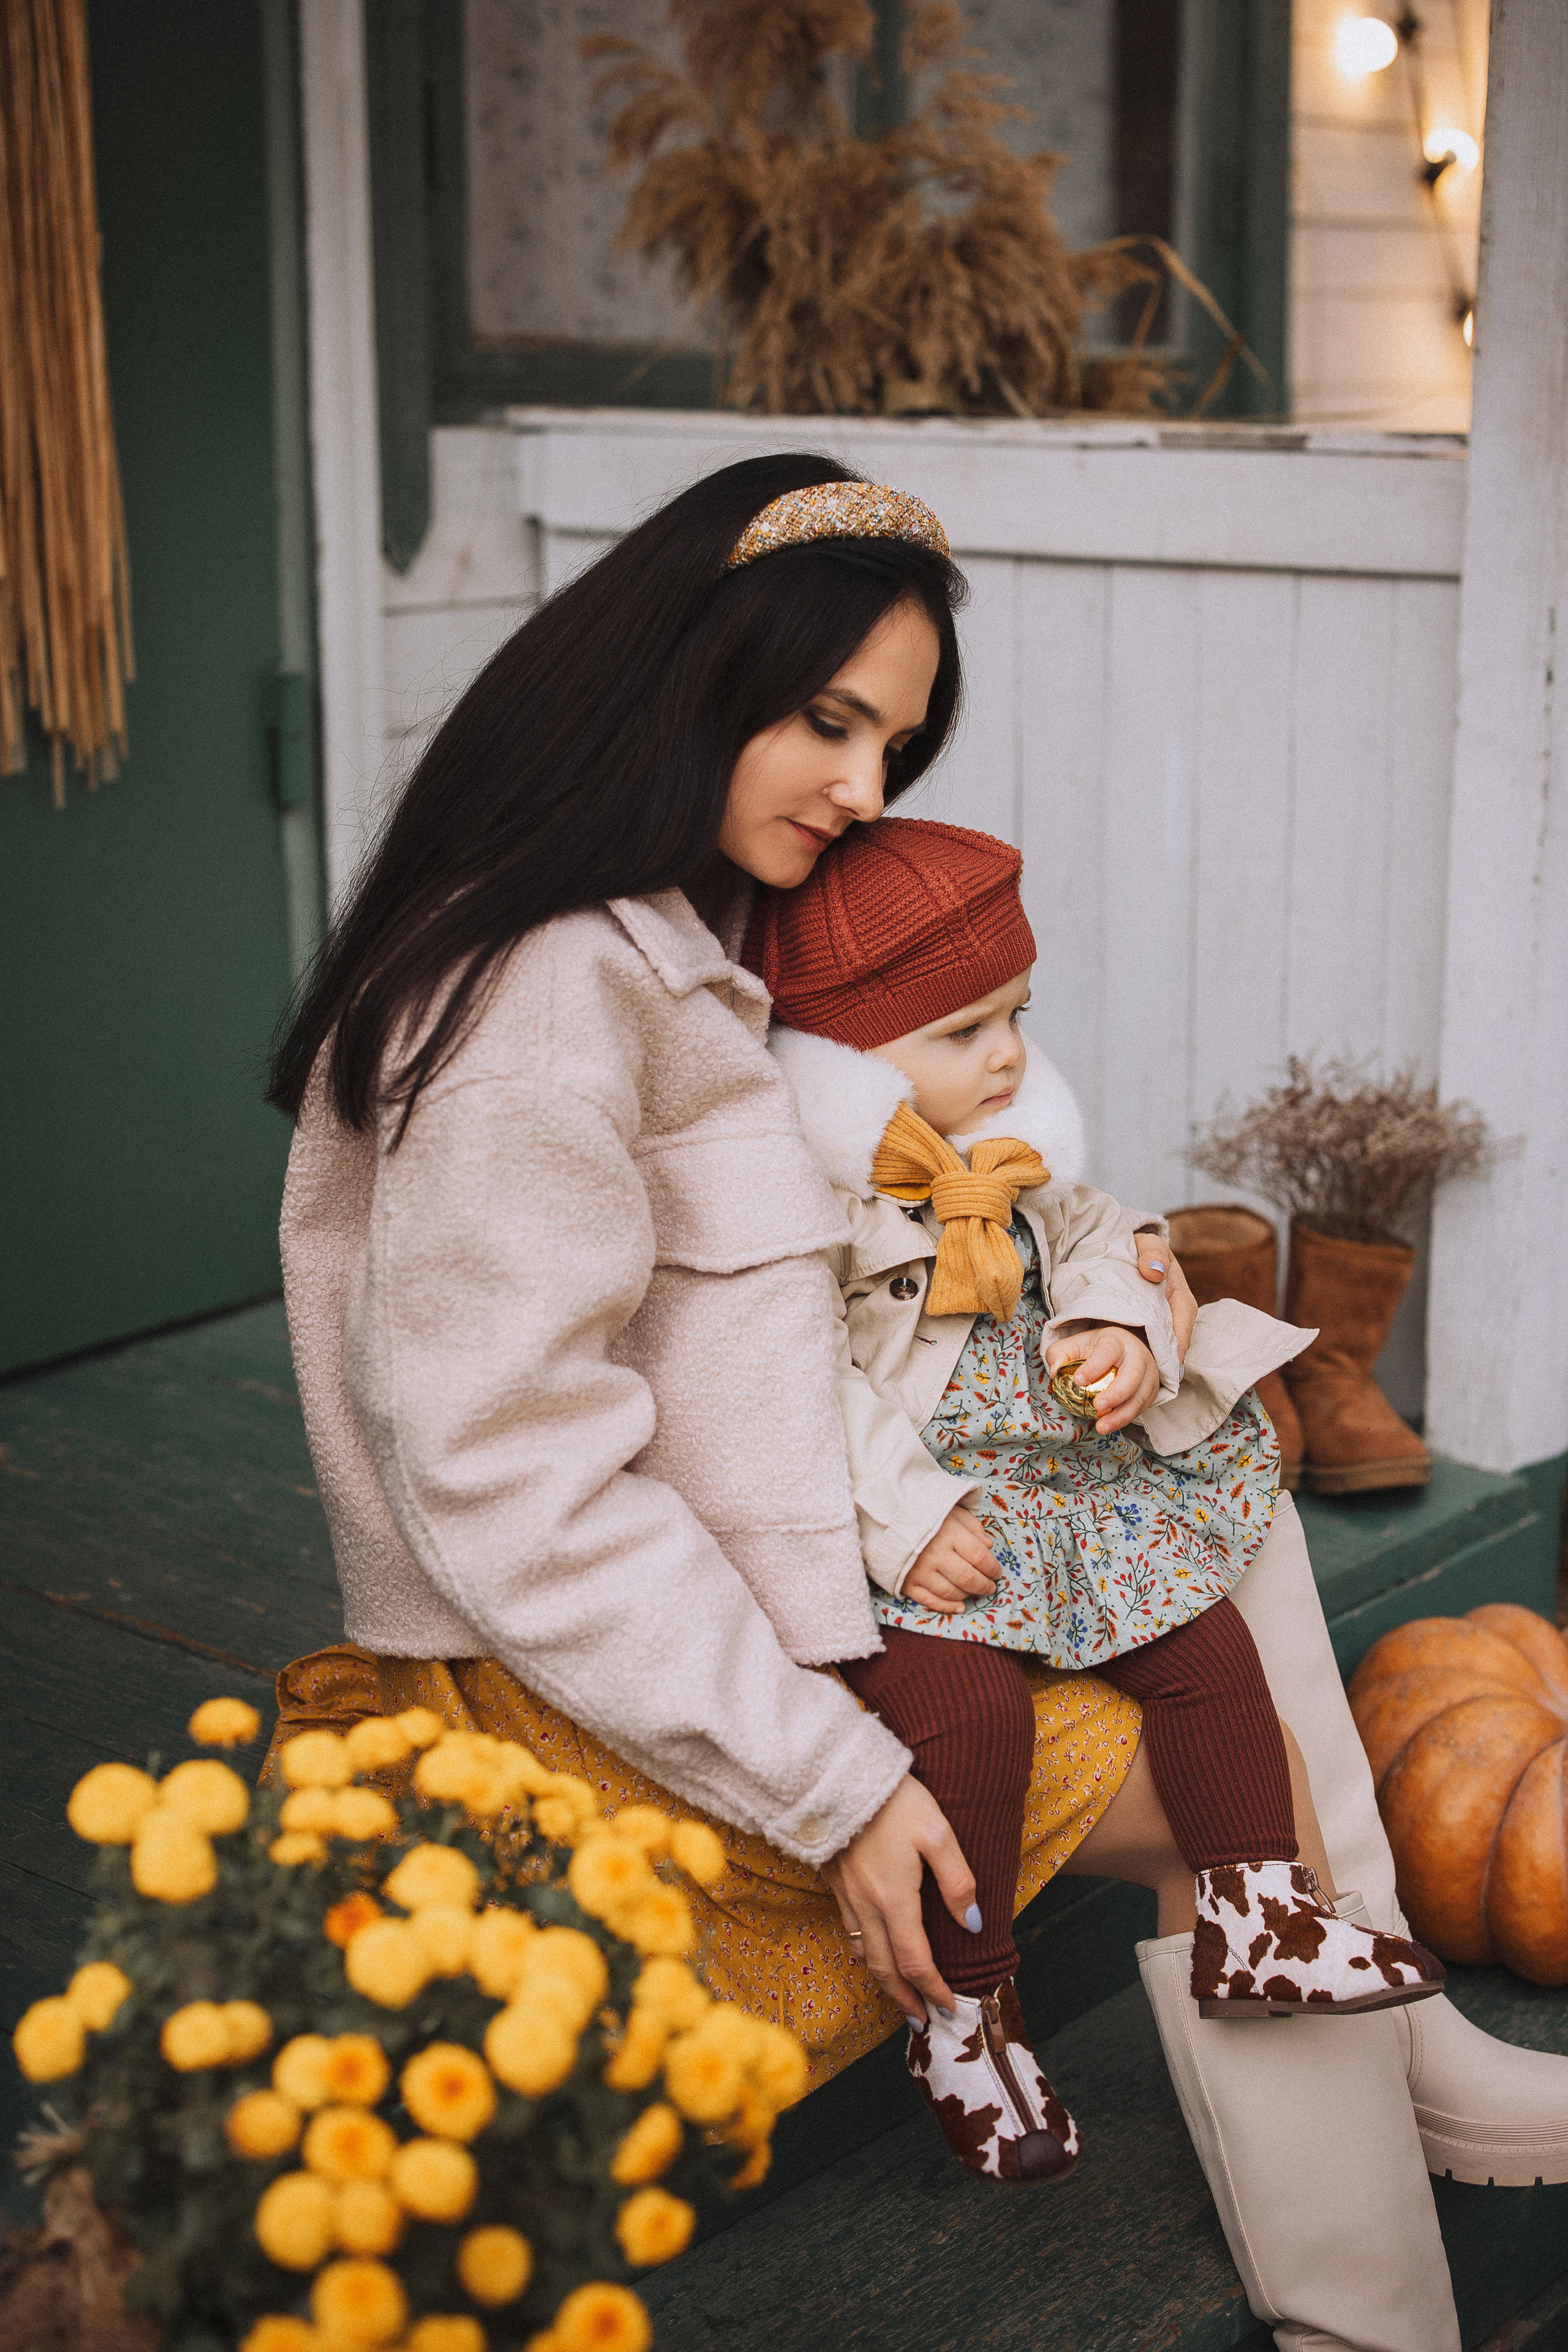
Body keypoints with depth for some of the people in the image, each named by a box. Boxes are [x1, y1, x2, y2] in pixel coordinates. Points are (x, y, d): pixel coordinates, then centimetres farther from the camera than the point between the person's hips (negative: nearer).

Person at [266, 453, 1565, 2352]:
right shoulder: (546, 999, -22)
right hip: (586, 1699, -10)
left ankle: (1391, 2052, 8)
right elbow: (513, 1494, -25)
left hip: (726, 1603, 10)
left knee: (1224, 1506, 3)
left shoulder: (699, 947, 11)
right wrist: (837, 1788, -22)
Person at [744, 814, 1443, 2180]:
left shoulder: (1017, 1147, 9)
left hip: (1053, 1487, 8)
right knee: (968, 1706, -26)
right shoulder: (801, 1186, -15)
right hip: (902, 1533, -8)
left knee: (1203, 1637, -1)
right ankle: (965, 2009, -6)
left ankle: (1255, 1917, 14)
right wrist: (905, 1517, -25)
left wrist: (1121, 1329, -2)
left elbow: (1089, 1238, 21)